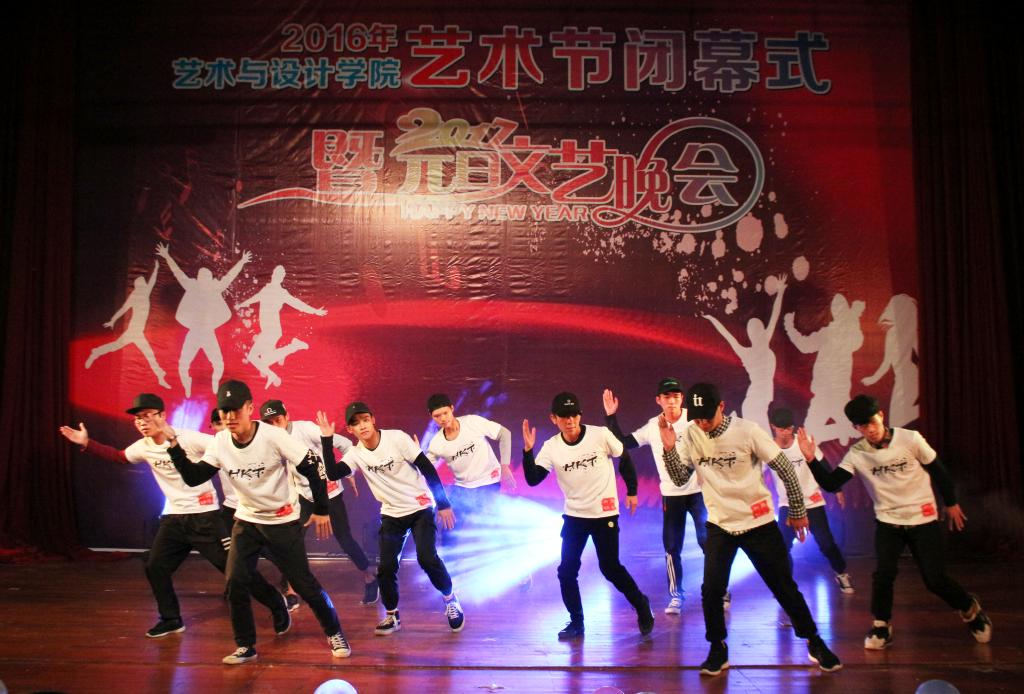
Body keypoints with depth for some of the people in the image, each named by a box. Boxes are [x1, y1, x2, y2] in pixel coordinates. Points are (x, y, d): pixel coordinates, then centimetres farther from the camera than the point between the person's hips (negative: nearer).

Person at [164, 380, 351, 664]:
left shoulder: (273, 436, -23)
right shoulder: (220, 443, -8)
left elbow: (313, 467, -17)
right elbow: (193, 478, -7)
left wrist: (321, 510, -11)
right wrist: (173, 443, -19)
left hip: (283, 521, -4)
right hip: (246, 521, 4)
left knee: (304, 583, 0)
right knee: (235, 584, -5)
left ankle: (334, 633, 21)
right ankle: (246, 646, 14)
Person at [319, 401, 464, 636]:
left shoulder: (397, 438, -16)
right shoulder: (356, 454, -5)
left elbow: (428, 469, -13)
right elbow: (332, 474, -21)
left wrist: (443, 504, -13)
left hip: (421, 508, -4)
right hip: (392, 514, 4)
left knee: (427, 558, -17)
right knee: (386, 567, -3)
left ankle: (450, 600, 9)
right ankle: (392, 616, 20)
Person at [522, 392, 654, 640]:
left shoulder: (600, 435, -14)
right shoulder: (550, 447, -8)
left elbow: (624, 459, 1)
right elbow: (532, 480, -13)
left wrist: (632, 491, 7)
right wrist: (528, 450, -25)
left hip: (604, 513, -3)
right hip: (573, 515, 3)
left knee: (610, 568, 1)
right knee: (566, 571, 2)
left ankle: (642, 607, 25)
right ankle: (576, 622, 20)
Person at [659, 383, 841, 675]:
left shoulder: (747, 431, -16)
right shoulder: (691, 435, -7)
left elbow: (786, 470, -7)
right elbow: (681, 479, -4)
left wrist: (797, 511, -1)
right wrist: (669, 448, -20)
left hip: (759, 523, -2)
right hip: (719, 525, 2)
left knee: (785, 587, 7)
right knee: (711, 590, -6)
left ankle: (814, 642, 28)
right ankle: (717, 649, 15)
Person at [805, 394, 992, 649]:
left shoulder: (910, 439, -13)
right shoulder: (856, 454, -9)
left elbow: (937, 470, 1)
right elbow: (830, 484, -15)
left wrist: (951, 503, 9)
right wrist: (812, 459, -28)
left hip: (923, 519, -1)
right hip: (887, 522, 1)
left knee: (935, 579, -3)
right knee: (883, 574, -14)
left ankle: (971, 611, 27)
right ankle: (881, 628, 8)